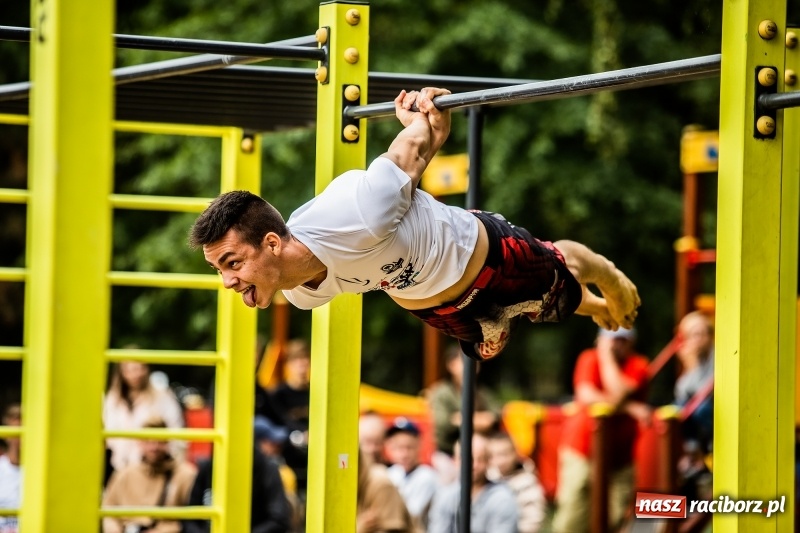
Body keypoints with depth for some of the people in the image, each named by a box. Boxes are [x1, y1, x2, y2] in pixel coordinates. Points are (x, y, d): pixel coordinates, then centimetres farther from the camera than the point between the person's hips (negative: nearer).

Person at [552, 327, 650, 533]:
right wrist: (630, 408, -20)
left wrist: (608, 356, -13)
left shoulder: (638, 365, -2)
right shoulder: (590, 358, -2)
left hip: (619, 453, 1)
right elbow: (587, 396, -17)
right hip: (582, 448, -1)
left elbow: (618, 393, -19)